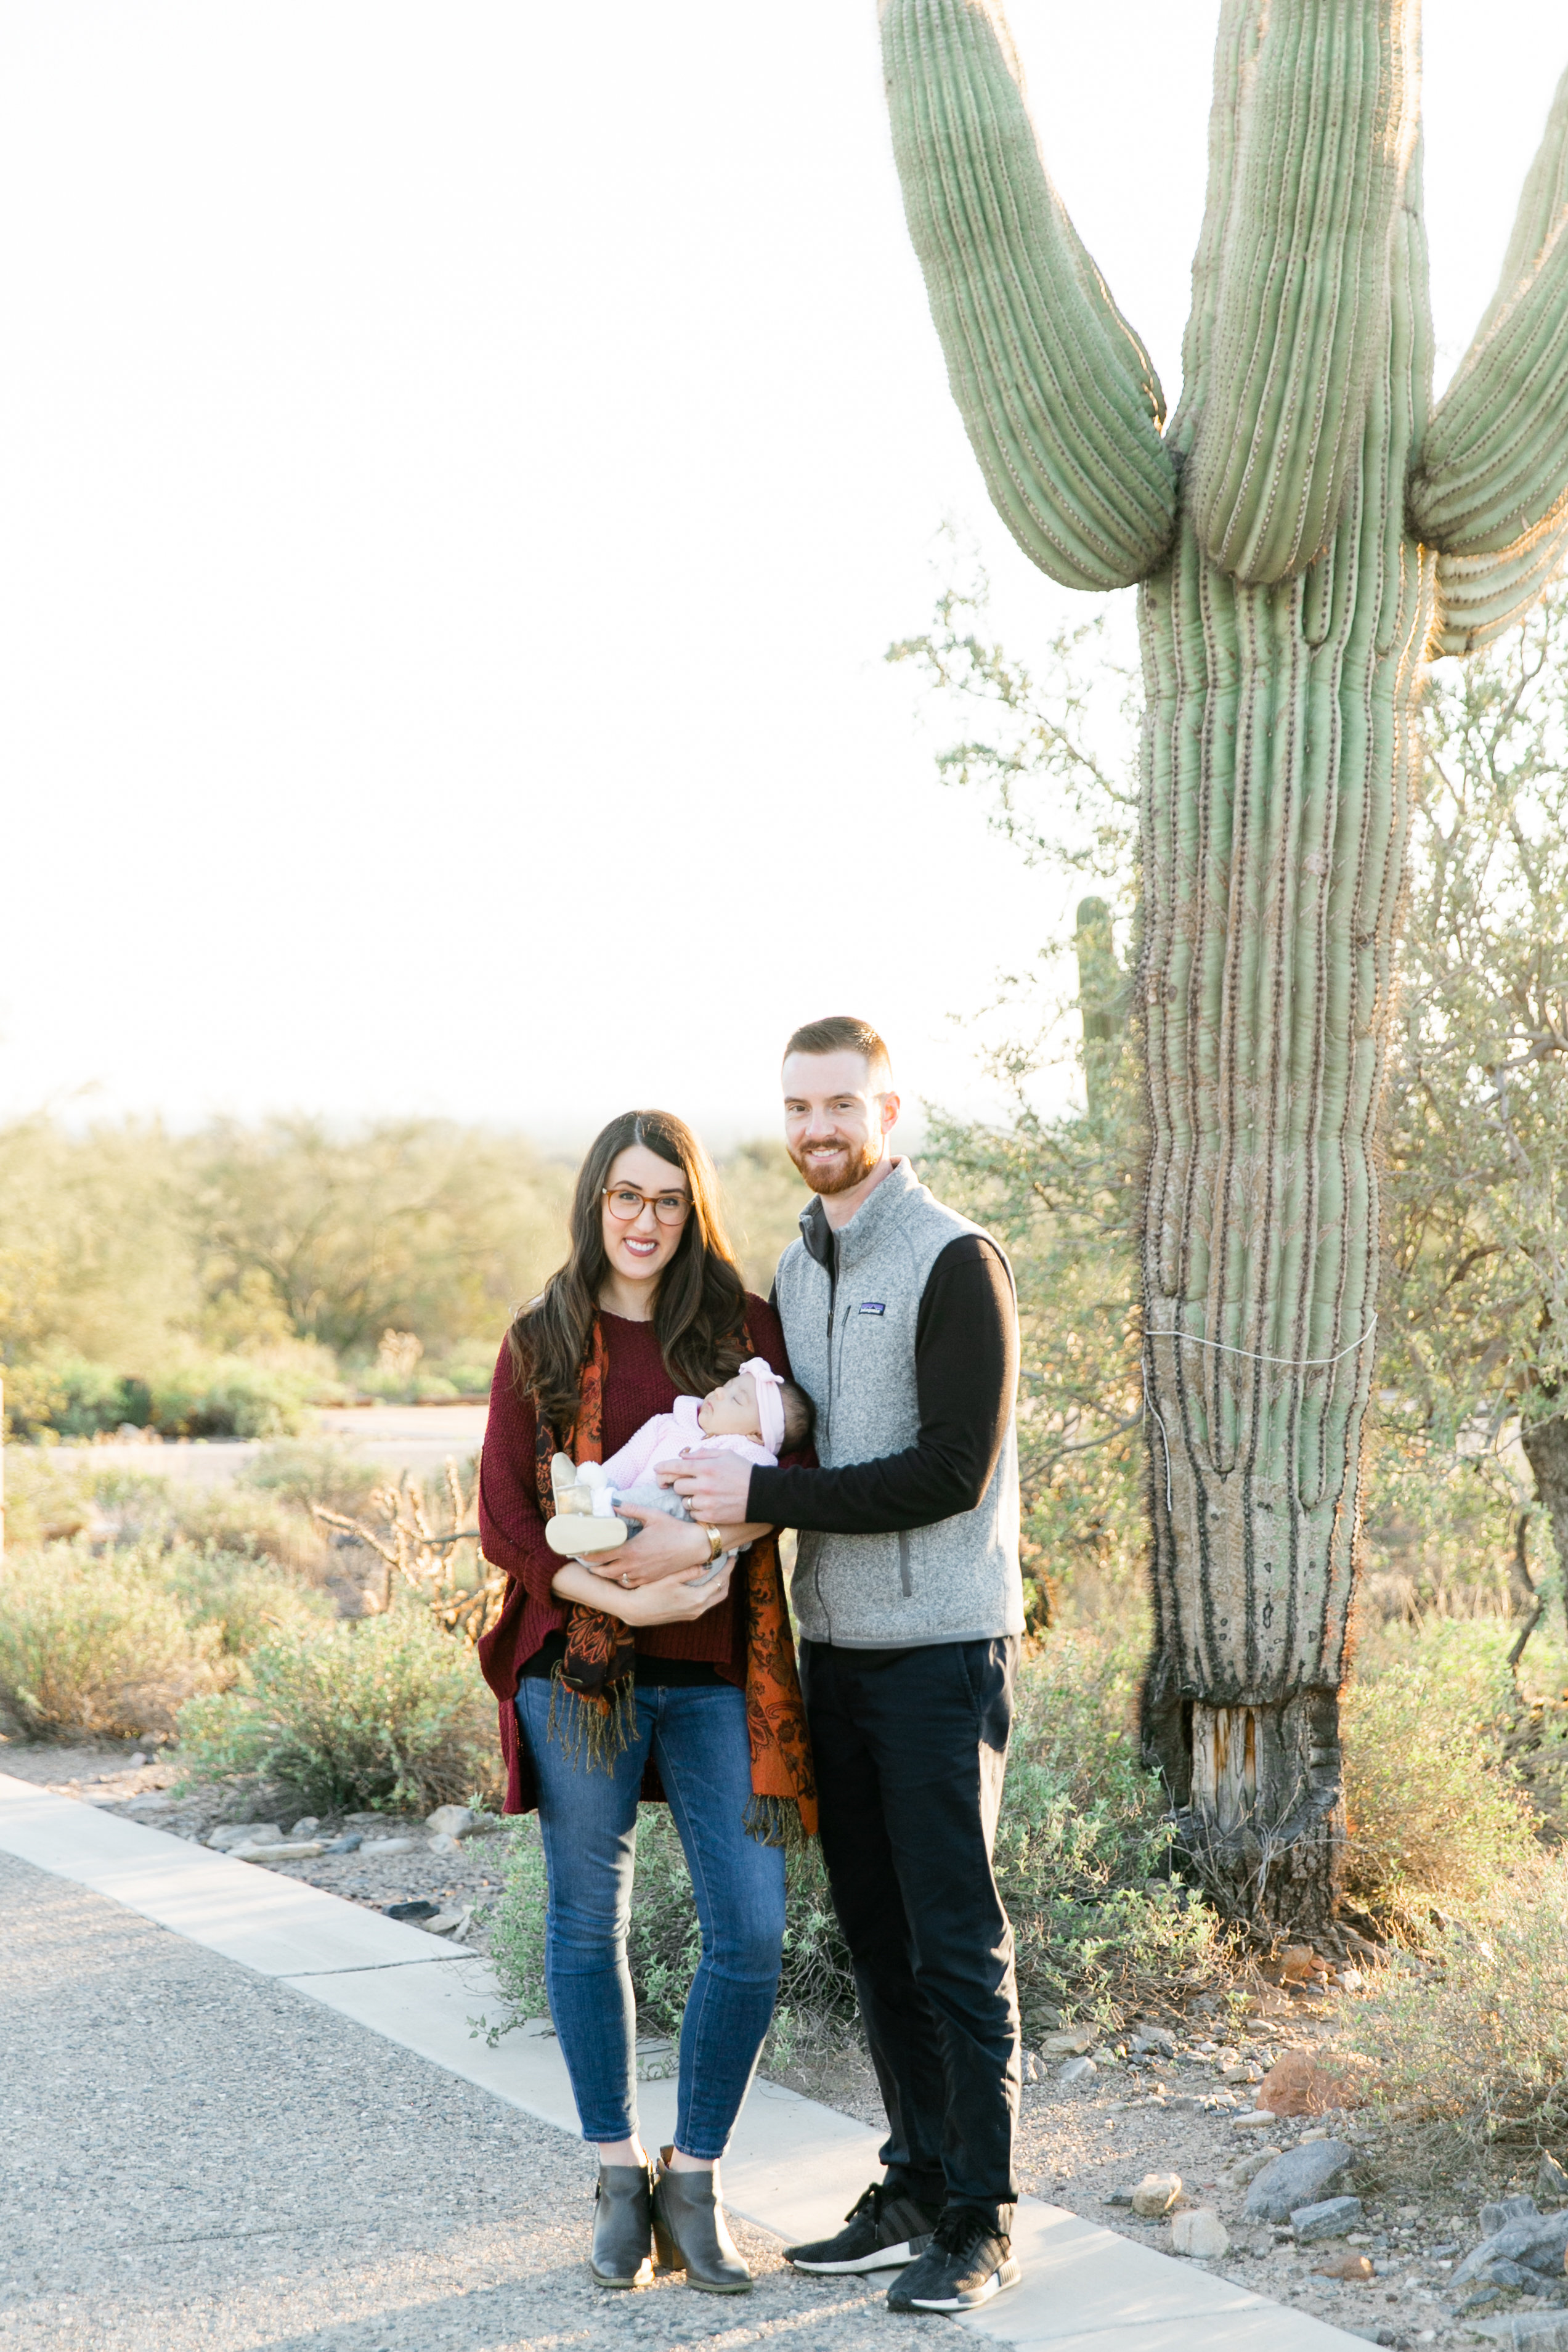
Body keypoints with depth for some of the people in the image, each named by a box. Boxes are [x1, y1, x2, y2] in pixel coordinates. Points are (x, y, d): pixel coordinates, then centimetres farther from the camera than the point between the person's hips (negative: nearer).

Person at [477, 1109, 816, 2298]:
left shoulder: (746, 1328, 6)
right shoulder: (541, 1344, 5)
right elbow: (503, 1520, -1)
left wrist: (704, 1540, -20)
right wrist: (625, 1599, -14)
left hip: (719, 1676, 0)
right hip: (579, 1666, 0)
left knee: (752, 1934, -5)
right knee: (589, 1922, 7)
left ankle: (694, 2183, 11)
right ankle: (619, 2178, 22)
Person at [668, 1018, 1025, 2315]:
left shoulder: (956, 1263, -12)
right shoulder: (797, 1269, 13)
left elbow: (951, 1473, -19)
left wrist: (763, 1497, -20)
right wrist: (723, 1495, 2)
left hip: (941, 1651, -8)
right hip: (833, 1645, 8)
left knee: (955, 1941, -4)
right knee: (877, 1935, 12)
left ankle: (983, 2222, 4)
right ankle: (917, 2190, 21)